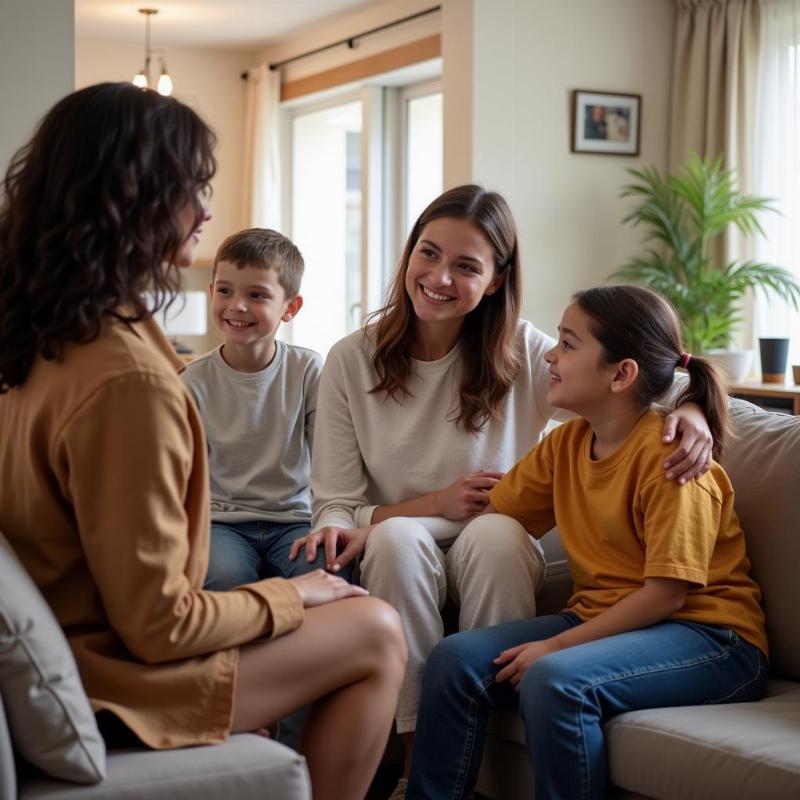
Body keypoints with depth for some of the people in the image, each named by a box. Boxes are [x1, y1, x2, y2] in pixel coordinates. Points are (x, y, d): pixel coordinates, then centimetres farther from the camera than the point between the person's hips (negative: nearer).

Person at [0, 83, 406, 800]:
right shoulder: (128, 377, -29)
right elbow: (158, 625, -22)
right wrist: (290, 596, -7)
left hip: (61, 637, 9)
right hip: (107, 680, -9)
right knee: (376, 637, 2)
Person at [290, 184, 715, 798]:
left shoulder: (524, 354, -3)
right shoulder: (351, 361, -3)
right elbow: (335, 505, -3)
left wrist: (690, 412, -35)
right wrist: (436, 502, -20)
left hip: (494, 560, 0)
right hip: (401, 564, 0)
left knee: (496, 533, -33)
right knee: (396, 538, -33)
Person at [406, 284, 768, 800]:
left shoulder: (668, 453, -16)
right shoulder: (567, 443, 6)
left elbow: (667, 592, -19)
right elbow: (489, 514, 8)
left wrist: (555, 647, -21)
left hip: (707, 636, -7)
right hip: (602, 621, 7)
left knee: (553, 678, -32)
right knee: (456, 658, -10)